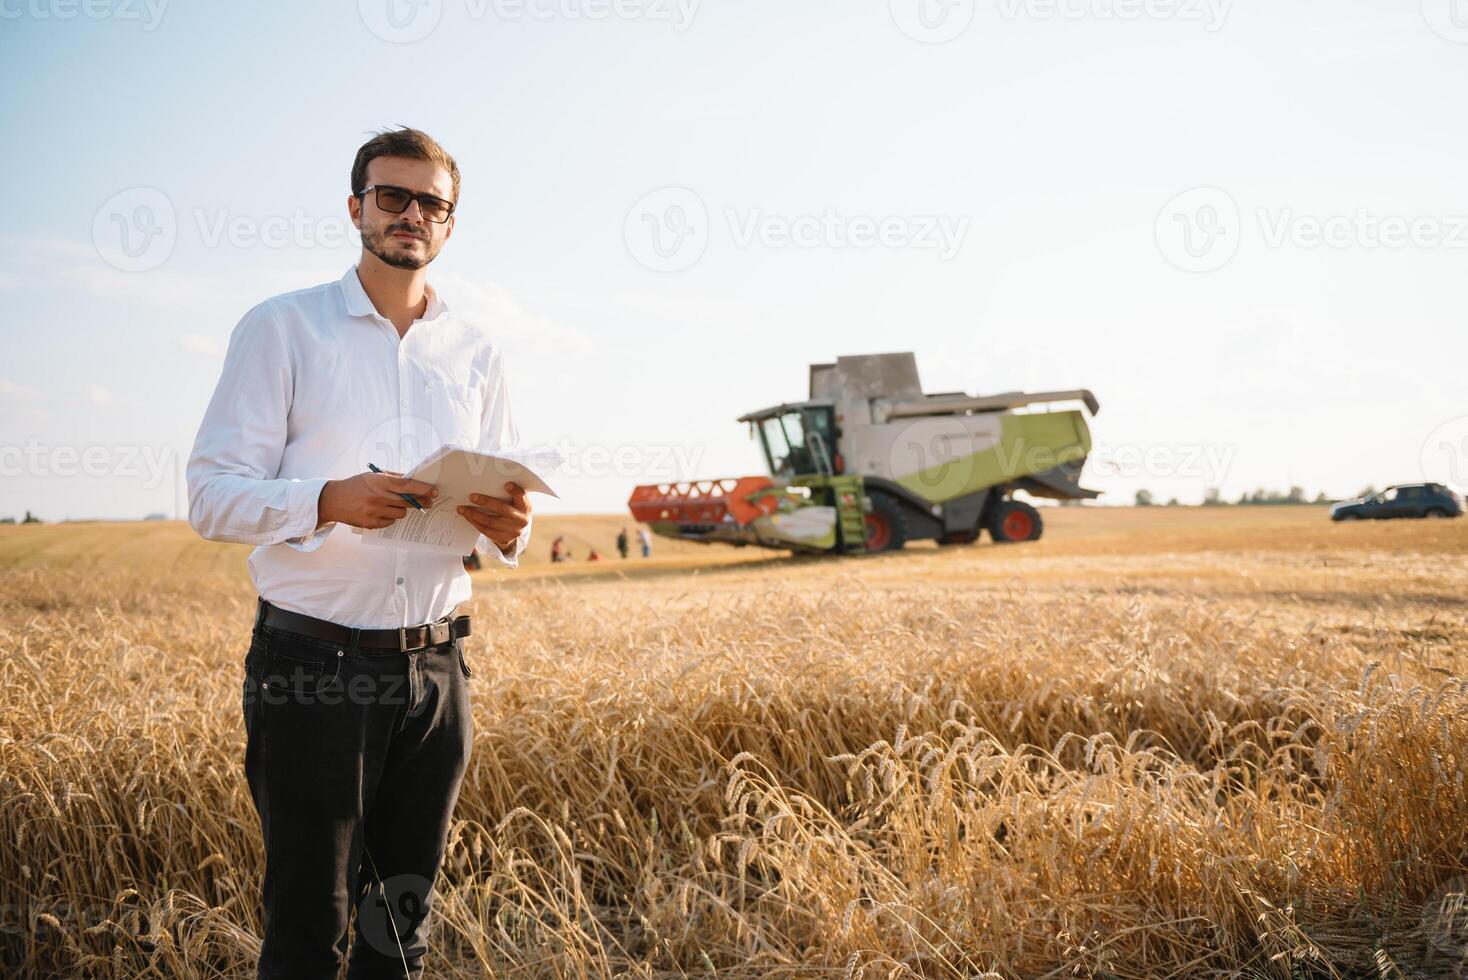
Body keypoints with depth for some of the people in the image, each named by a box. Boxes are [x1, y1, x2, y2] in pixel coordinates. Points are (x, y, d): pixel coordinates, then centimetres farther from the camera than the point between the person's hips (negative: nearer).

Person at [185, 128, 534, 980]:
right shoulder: (281, 328, 0)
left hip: (436, 664, 4)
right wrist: (328, 501, -25)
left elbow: (505, 521, 15)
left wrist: (508, 529, -10)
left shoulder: (478, 353, 12)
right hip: (313, 663, -4)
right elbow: (213, 496, -6)